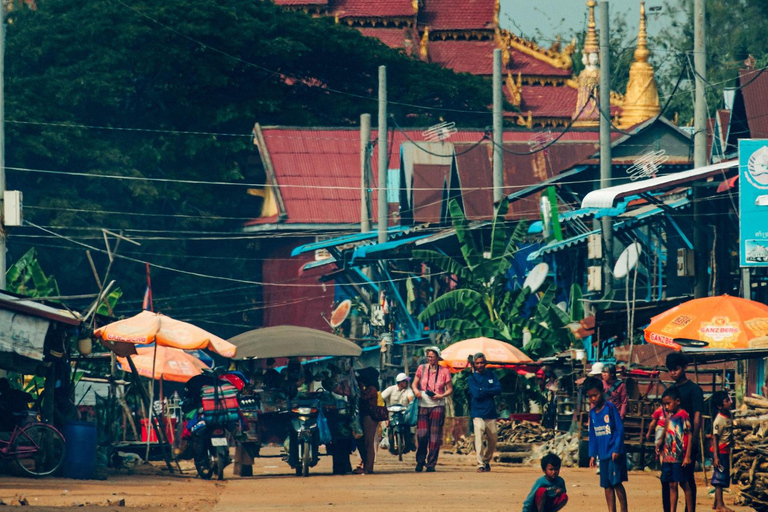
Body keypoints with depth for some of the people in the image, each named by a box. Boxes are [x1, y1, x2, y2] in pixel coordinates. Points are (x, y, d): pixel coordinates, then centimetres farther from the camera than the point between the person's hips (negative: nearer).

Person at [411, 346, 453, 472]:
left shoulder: (444, 371, 4)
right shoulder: (422, 369, 8)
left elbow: (450, 389, 7)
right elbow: (414, 384, 11)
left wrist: (441, 396, -11)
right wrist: (416, 391, -11)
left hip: (437, 406, -1)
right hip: (423, 405, 1)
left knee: (435, 436, -2)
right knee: (422, 434, -6)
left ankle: (431, 464, 3)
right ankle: (420, 462, 12)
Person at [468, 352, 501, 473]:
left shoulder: (491, 375, 12)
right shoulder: (472, 377, 2)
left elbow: (498, 390, -1)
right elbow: (476, 394, -11)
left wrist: (483, 391, -8)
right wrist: (490, 391, -5)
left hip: (491, 413, 4)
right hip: (478, 413, -4)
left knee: (492, 440, 8)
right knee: (479, 438, -16)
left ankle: (486, 461, 28)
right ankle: (480, 464, -15)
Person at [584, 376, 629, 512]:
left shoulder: (610, 408, -8)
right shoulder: (592, 412, 10)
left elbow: (620, 429, -10)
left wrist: (617, 449, -14)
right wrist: (592, 454, 13)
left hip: (614, 453, -6)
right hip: (603, 454, 6)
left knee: (616, 482, -10)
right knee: (607, 485, 7)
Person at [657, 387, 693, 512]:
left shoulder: (683, 415, -8)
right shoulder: (669, 416, 13)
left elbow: (689, 436, -11)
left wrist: (688, 456, -15)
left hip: (680, 458, -7)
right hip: (668, 457, 7)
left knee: (684, 484, -2)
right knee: (672, 485, 7)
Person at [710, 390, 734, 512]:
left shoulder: (728, 415, 6)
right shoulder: (719, 420, -20)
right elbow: (715, 438, -21)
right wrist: (716, 457, -24)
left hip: (726, 451, 9)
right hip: (720, 451, -9)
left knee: (723, 478, 14)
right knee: (719, 477, -6)